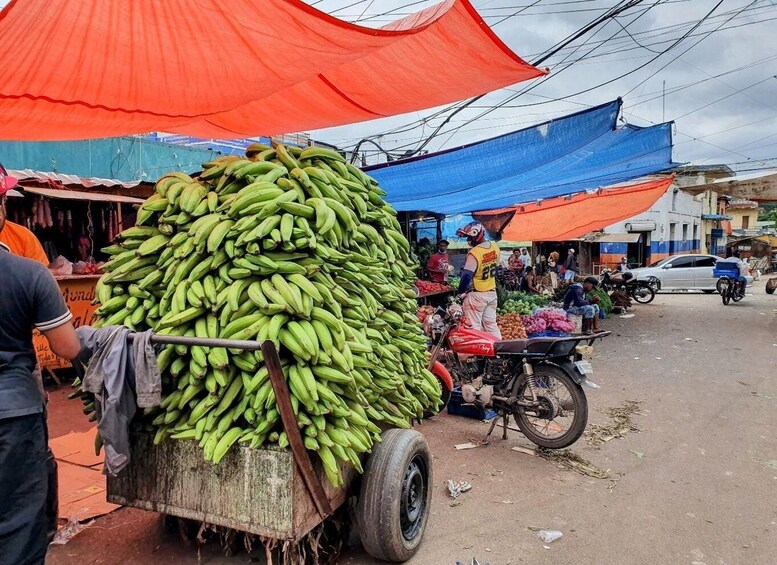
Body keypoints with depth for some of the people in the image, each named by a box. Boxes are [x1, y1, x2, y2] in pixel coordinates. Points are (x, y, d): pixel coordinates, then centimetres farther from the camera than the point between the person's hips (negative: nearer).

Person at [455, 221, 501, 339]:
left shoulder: (474, 252, -23)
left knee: (474, 327, 2)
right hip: (492, 292, 7)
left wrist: (460, 292, -13)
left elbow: (467, 275, -23)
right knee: (491, 324, 16)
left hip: (477, 295, -7)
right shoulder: (494, 247, 0)